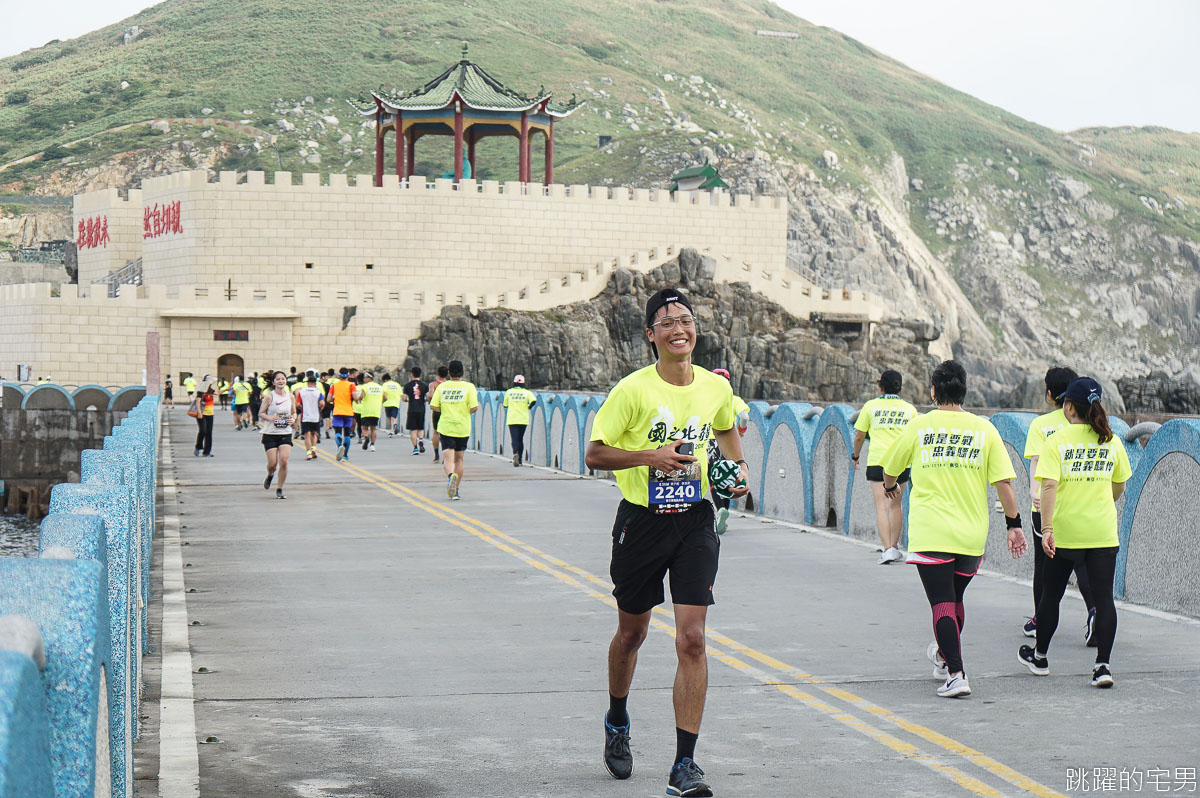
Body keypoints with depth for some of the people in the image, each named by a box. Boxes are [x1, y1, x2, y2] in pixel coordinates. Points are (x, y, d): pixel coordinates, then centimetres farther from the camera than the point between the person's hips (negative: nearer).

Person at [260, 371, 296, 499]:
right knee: (272, 463, -5)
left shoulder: (290, 396, 4)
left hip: (286, 434, 2)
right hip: (270, 434, -2)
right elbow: (261, 413, -3)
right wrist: (270, 418, -22)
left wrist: (293, 419, -6)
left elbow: (294, 412, 16)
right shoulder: (269, 396, -6)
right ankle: (270, 475, 33)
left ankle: (279, 489, 3)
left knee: (284, 461, -12)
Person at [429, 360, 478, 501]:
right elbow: (474, 408, -11)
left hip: (446, 427, 0)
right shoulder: (469, 386, -3)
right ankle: (455, 491, 16)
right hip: (462, 428, 0)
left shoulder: (441, 386, 2)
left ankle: (451, 476, -39)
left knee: (448, 459, -6)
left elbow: (433, 406, -1)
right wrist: (477, 406, 12)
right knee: (459, 459, 15)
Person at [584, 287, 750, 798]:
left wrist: (739, 467, 8)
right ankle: (617, 722, 44)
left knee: (692, 639, -9)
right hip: (641, 520, -2)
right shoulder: (634, 389, -12)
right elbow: (594, 454, -10)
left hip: (694, 521, 2)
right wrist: (649, 456, -22)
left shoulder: (716, 388, 0)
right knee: (632, 631, 15)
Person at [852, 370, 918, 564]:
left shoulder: (871, 406, 0)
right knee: (896, 505, 16)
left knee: (881, 506, -4)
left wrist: (855, 455, 20)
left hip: (877, 460, -3)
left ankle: (887, 549, -16)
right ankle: (894, 547, 23)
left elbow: (859, 436, 4)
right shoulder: (909, 409, 7)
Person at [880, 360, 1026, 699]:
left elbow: (890, 470, 13)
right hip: (972, 532, 3)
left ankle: (956, 674, -13)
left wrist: (891, 486, 35)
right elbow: (1003, 482, -2)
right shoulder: (984, 428, 0)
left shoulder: (918, 426, -2)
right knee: (955, 598, 21)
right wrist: (1014, 524, 7)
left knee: (942, 604, -3)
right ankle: (944, 655, 40)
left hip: (930, 532, -3)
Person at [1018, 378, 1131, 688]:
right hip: (1103, 533, 2)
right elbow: (1119, 487, 15)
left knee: (1051, 595, 14)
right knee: (1103, 598, 2)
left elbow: (1049, 485, -17)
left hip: (1064, 531, -2)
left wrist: (1047, 528, -20)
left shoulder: (1057, 441, -7)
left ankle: (1040, 657, 29)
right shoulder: (1112, 441, 4)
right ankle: (1102, 665, -6)